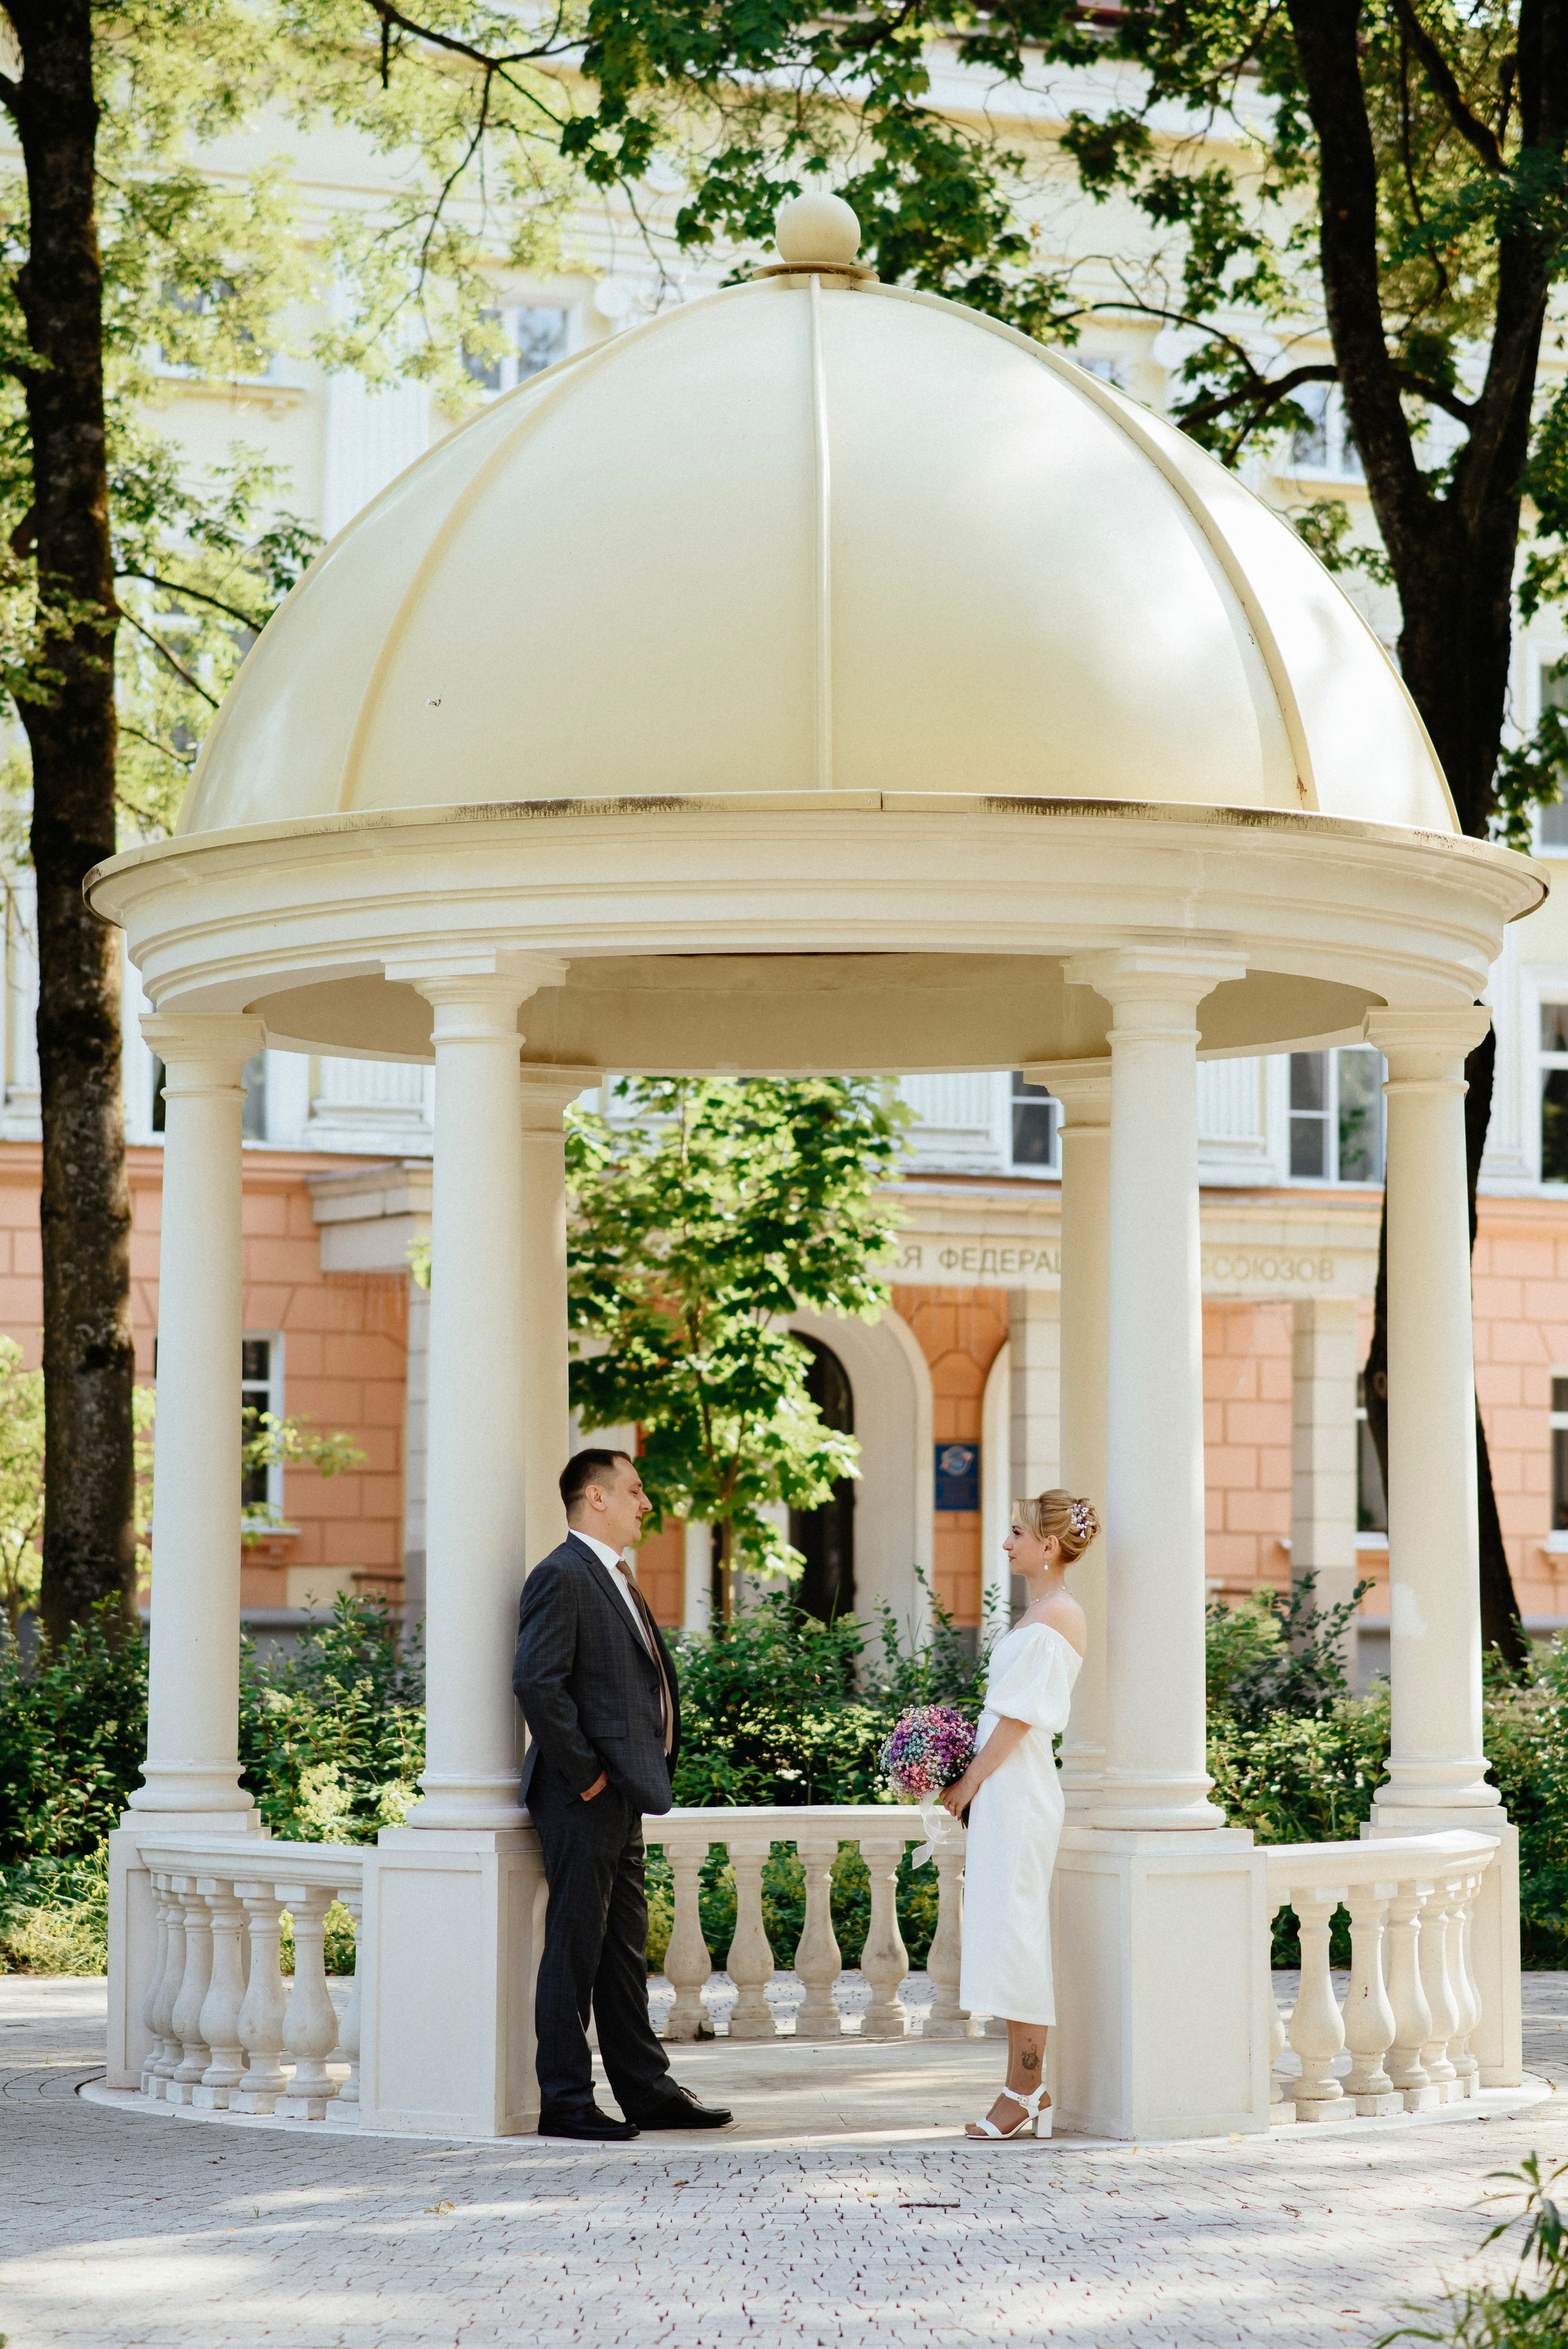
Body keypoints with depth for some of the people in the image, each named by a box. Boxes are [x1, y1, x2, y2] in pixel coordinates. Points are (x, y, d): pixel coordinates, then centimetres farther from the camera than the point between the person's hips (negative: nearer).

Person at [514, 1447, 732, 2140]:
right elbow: (536, 1682, -22)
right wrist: (583, 1773, -18)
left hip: (621, 1796, 10)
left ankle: (646, 2090, 20)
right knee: (575, 1948, -5)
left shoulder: (614, 1578, 19)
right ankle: (564, 2103, 0)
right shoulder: (562, 1576, -13)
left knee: (625, 1949, 14)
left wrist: (636, 1776, 15)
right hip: (583, 1797, -10)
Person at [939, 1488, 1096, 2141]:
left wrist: (969, 1782, -11)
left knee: (1015, 1933, -7)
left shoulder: (1055, 1618, -14)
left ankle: (1023, 2095, -4)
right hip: (1006, 1788, 10)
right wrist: (971, 1777, 13)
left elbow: (1020, 1718, -16)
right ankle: (1031, 2093, 12)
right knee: (1012, 1937, 10)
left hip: (1015, 1791, -10)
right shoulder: (1043, 1613, 16)